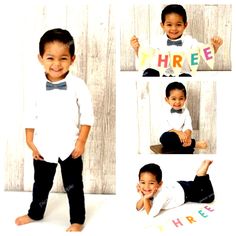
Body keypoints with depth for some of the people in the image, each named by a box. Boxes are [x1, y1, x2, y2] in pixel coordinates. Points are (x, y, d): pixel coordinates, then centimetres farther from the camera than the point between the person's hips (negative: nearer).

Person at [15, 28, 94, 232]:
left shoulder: (78, 85, -13)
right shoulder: (37, 87, -6)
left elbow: (87, 115, -7)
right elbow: (30, 116, 3)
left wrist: (81, 141, -9)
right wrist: (30, 142, 2)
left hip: (70, 147, -2)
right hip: (43, 147, 3)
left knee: (73, 186, 11)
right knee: (41, 183, 22)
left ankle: (77, 220, 31)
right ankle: (35, 213, 45)